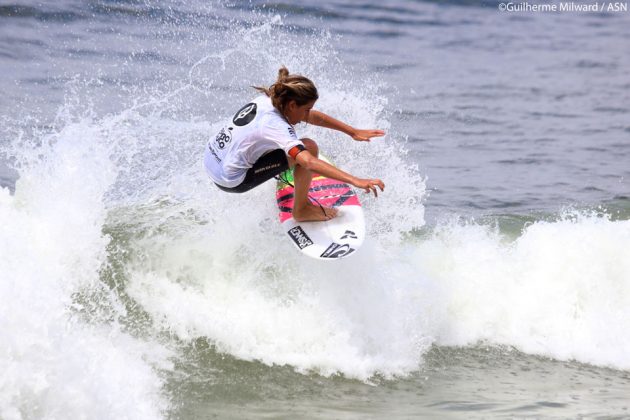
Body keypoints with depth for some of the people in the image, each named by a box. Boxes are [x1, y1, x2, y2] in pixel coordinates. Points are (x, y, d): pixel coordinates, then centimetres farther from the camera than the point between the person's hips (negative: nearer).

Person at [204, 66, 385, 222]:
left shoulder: (267, 100, -1)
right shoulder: (277, 126, -26)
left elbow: (314, 117, 8)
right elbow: (309, 162, -38)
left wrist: (353, 132, 9)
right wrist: (355, 181, -44)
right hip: (231, 181, -9)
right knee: (309, 147, -15)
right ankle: (302, 210, 1)